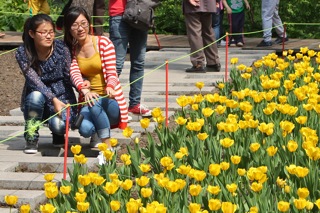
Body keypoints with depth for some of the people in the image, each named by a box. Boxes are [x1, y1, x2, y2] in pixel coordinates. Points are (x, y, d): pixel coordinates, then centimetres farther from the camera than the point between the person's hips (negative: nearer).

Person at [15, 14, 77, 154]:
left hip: (62, 97, 0)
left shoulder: (61, 48, -9)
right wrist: (53, 99, -36)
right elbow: (33, 80, -23)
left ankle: (58, 134, 9)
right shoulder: (23, 53, -13)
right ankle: (31, 139, -15)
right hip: (38, 100, 0)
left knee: (58, 124, -32)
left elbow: (69, 76, -6)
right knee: (36, 95, -36)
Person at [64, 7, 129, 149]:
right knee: (85, 129, -31)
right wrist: (84, 90, -35)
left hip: (109, 100, -2)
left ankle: (106, 144, -25)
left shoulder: (103, 43, -5)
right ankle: (97, 134, 3)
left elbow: (112, 73, -10)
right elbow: (74, 73, -12)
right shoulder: (71, 49, 5)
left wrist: (110, 87, -35)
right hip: (88, 100, 2)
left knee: (95, 103, -39)